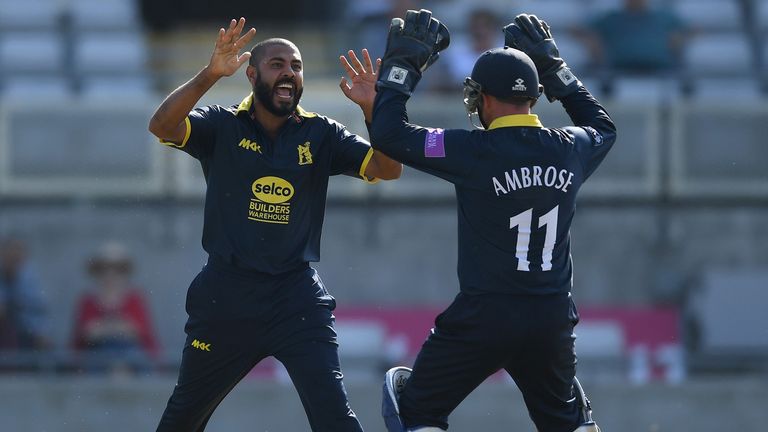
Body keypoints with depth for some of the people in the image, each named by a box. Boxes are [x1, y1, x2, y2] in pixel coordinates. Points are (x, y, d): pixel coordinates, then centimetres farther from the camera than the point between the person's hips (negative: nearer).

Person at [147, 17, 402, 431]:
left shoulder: (320, 135, 4)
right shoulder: (222, 126, -1)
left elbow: (388, 169, -5)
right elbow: (162, 127, -19)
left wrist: (371, 109, -22)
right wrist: (210, 75, -33)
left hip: (297, 299, 0)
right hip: (226, 296, 0)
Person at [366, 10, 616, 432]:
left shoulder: (474, 151, -13)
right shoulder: (569, 151, 2)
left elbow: (388, 133, -11)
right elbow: (603, 127, 27)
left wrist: (402, 63, 0)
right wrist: (552, 66, 30)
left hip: (483, 317, -5)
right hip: (553, 322, 5)